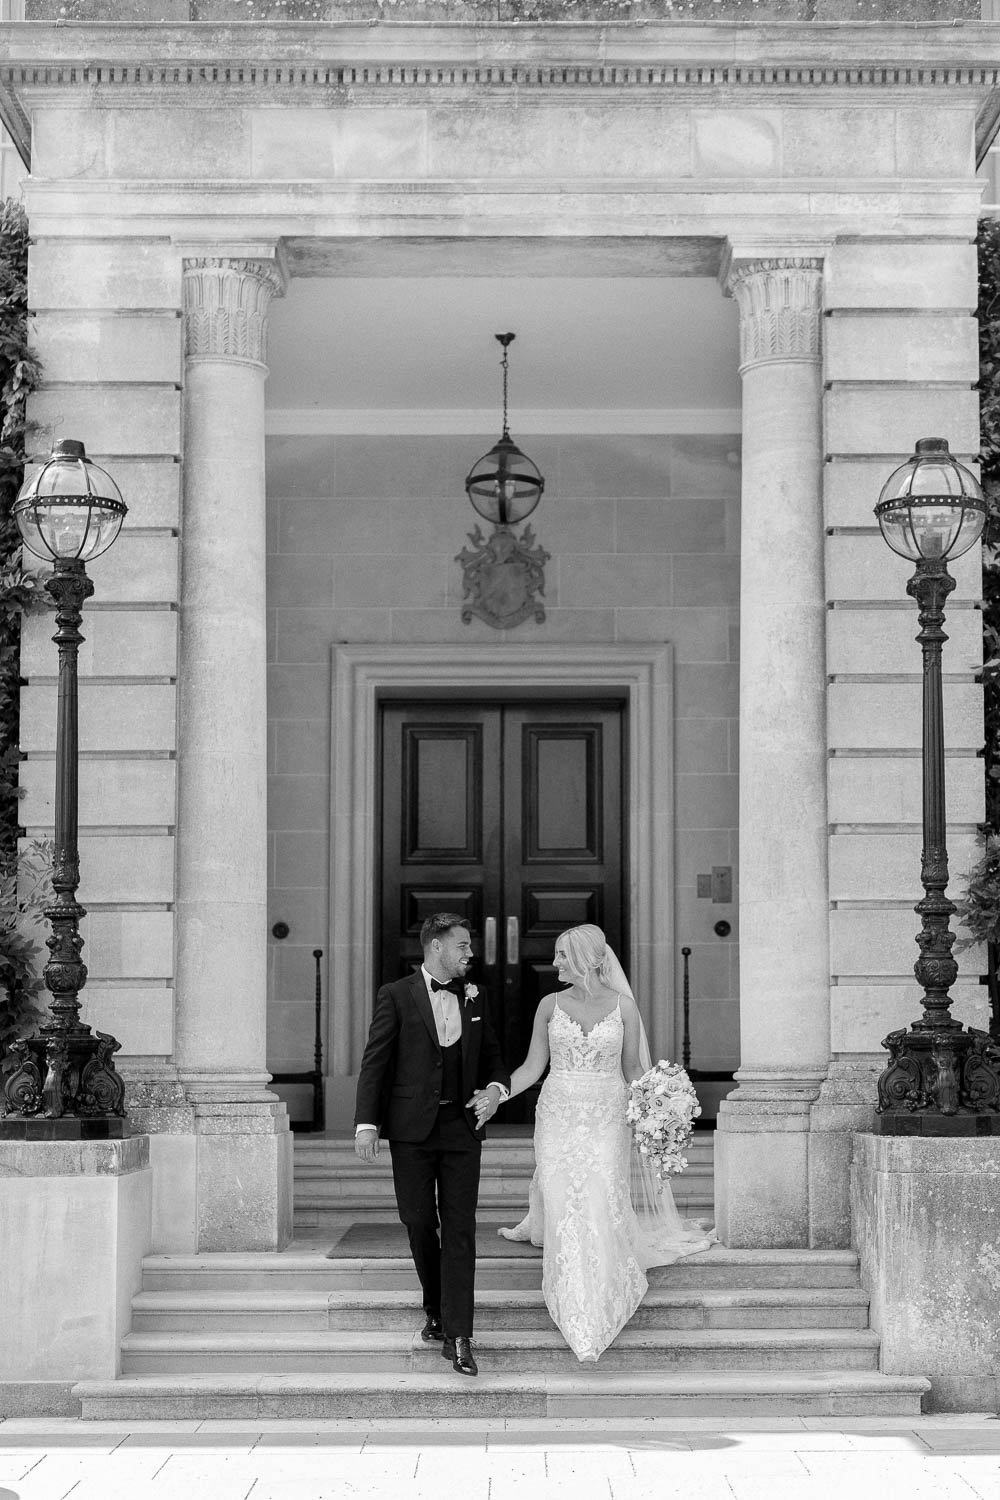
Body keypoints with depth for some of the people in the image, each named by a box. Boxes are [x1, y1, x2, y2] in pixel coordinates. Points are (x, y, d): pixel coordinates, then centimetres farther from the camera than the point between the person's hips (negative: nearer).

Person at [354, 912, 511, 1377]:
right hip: (412, 1128, -2)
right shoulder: (396, 996, -1)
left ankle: (457, 1337, -7)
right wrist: (366, 1123, -12)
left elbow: (491, 1055, 21)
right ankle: (435, 1308, 29)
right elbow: (374, 1061, -4)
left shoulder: (473, 998, 12)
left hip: (461, 1125, 2)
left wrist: (495, 1088, -1)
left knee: (460, 1229, -5)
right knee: (419, 1223, 4)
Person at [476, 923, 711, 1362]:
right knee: (562, 1209, -6)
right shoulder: (550, 1006, 3)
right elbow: (532, 1067, 5)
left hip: (606, 1117, -1)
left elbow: (632, 1068, 8)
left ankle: (604, 1304, 5)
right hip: (558, 1116, 2)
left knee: (601, 1207, -11)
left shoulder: (623, 1006, 0)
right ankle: (573, 1308, 6)